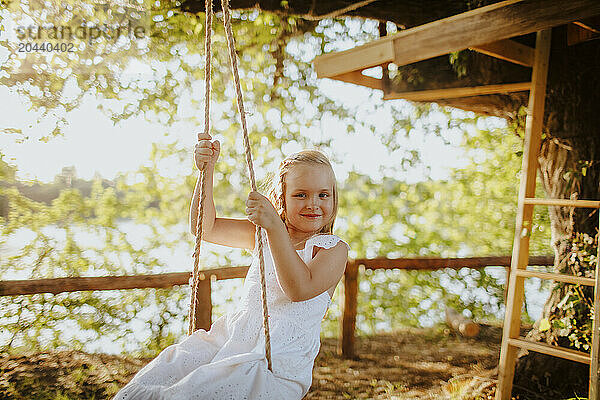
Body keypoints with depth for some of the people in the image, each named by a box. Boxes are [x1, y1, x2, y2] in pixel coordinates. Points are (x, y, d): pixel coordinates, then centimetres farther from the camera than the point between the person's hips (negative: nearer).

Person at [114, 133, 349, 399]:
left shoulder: (334, 249, -1)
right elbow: (206, 228, 10)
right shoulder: (262, 234, 14)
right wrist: (207, 170, -1)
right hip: (231, 335, 5)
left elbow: (300, 289, -18)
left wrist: (275, 227, -25)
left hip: (279, 362, -4)